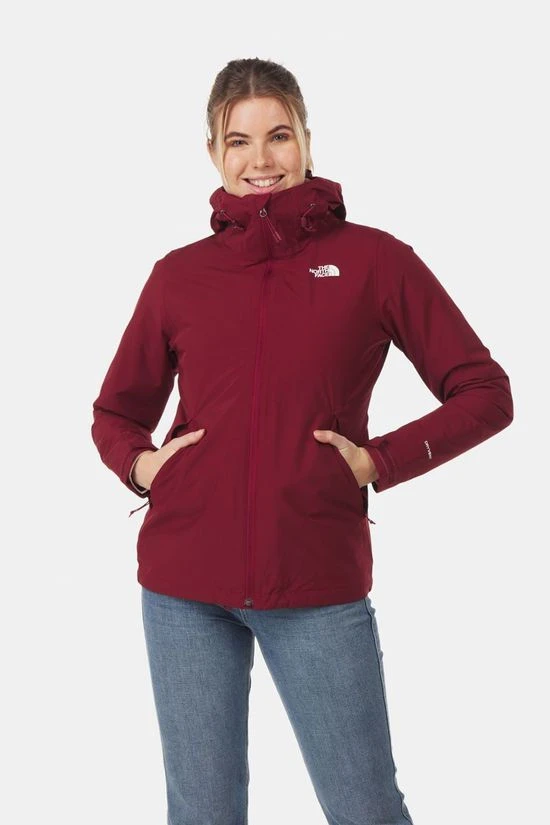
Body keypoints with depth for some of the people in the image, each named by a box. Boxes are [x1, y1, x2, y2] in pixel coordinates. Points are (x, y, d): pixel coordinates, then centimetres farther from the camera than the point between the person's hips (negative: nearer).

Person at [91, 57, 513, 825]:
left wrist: (378, 460, -7)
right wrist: (140, 463, -1)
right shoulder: (179, 274, 8)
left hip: (320, 583, -2)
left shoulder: (372, 258, 2)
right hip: (185, 582, 2)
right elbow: (116, 412, 19)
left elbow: (485, 393, 3)